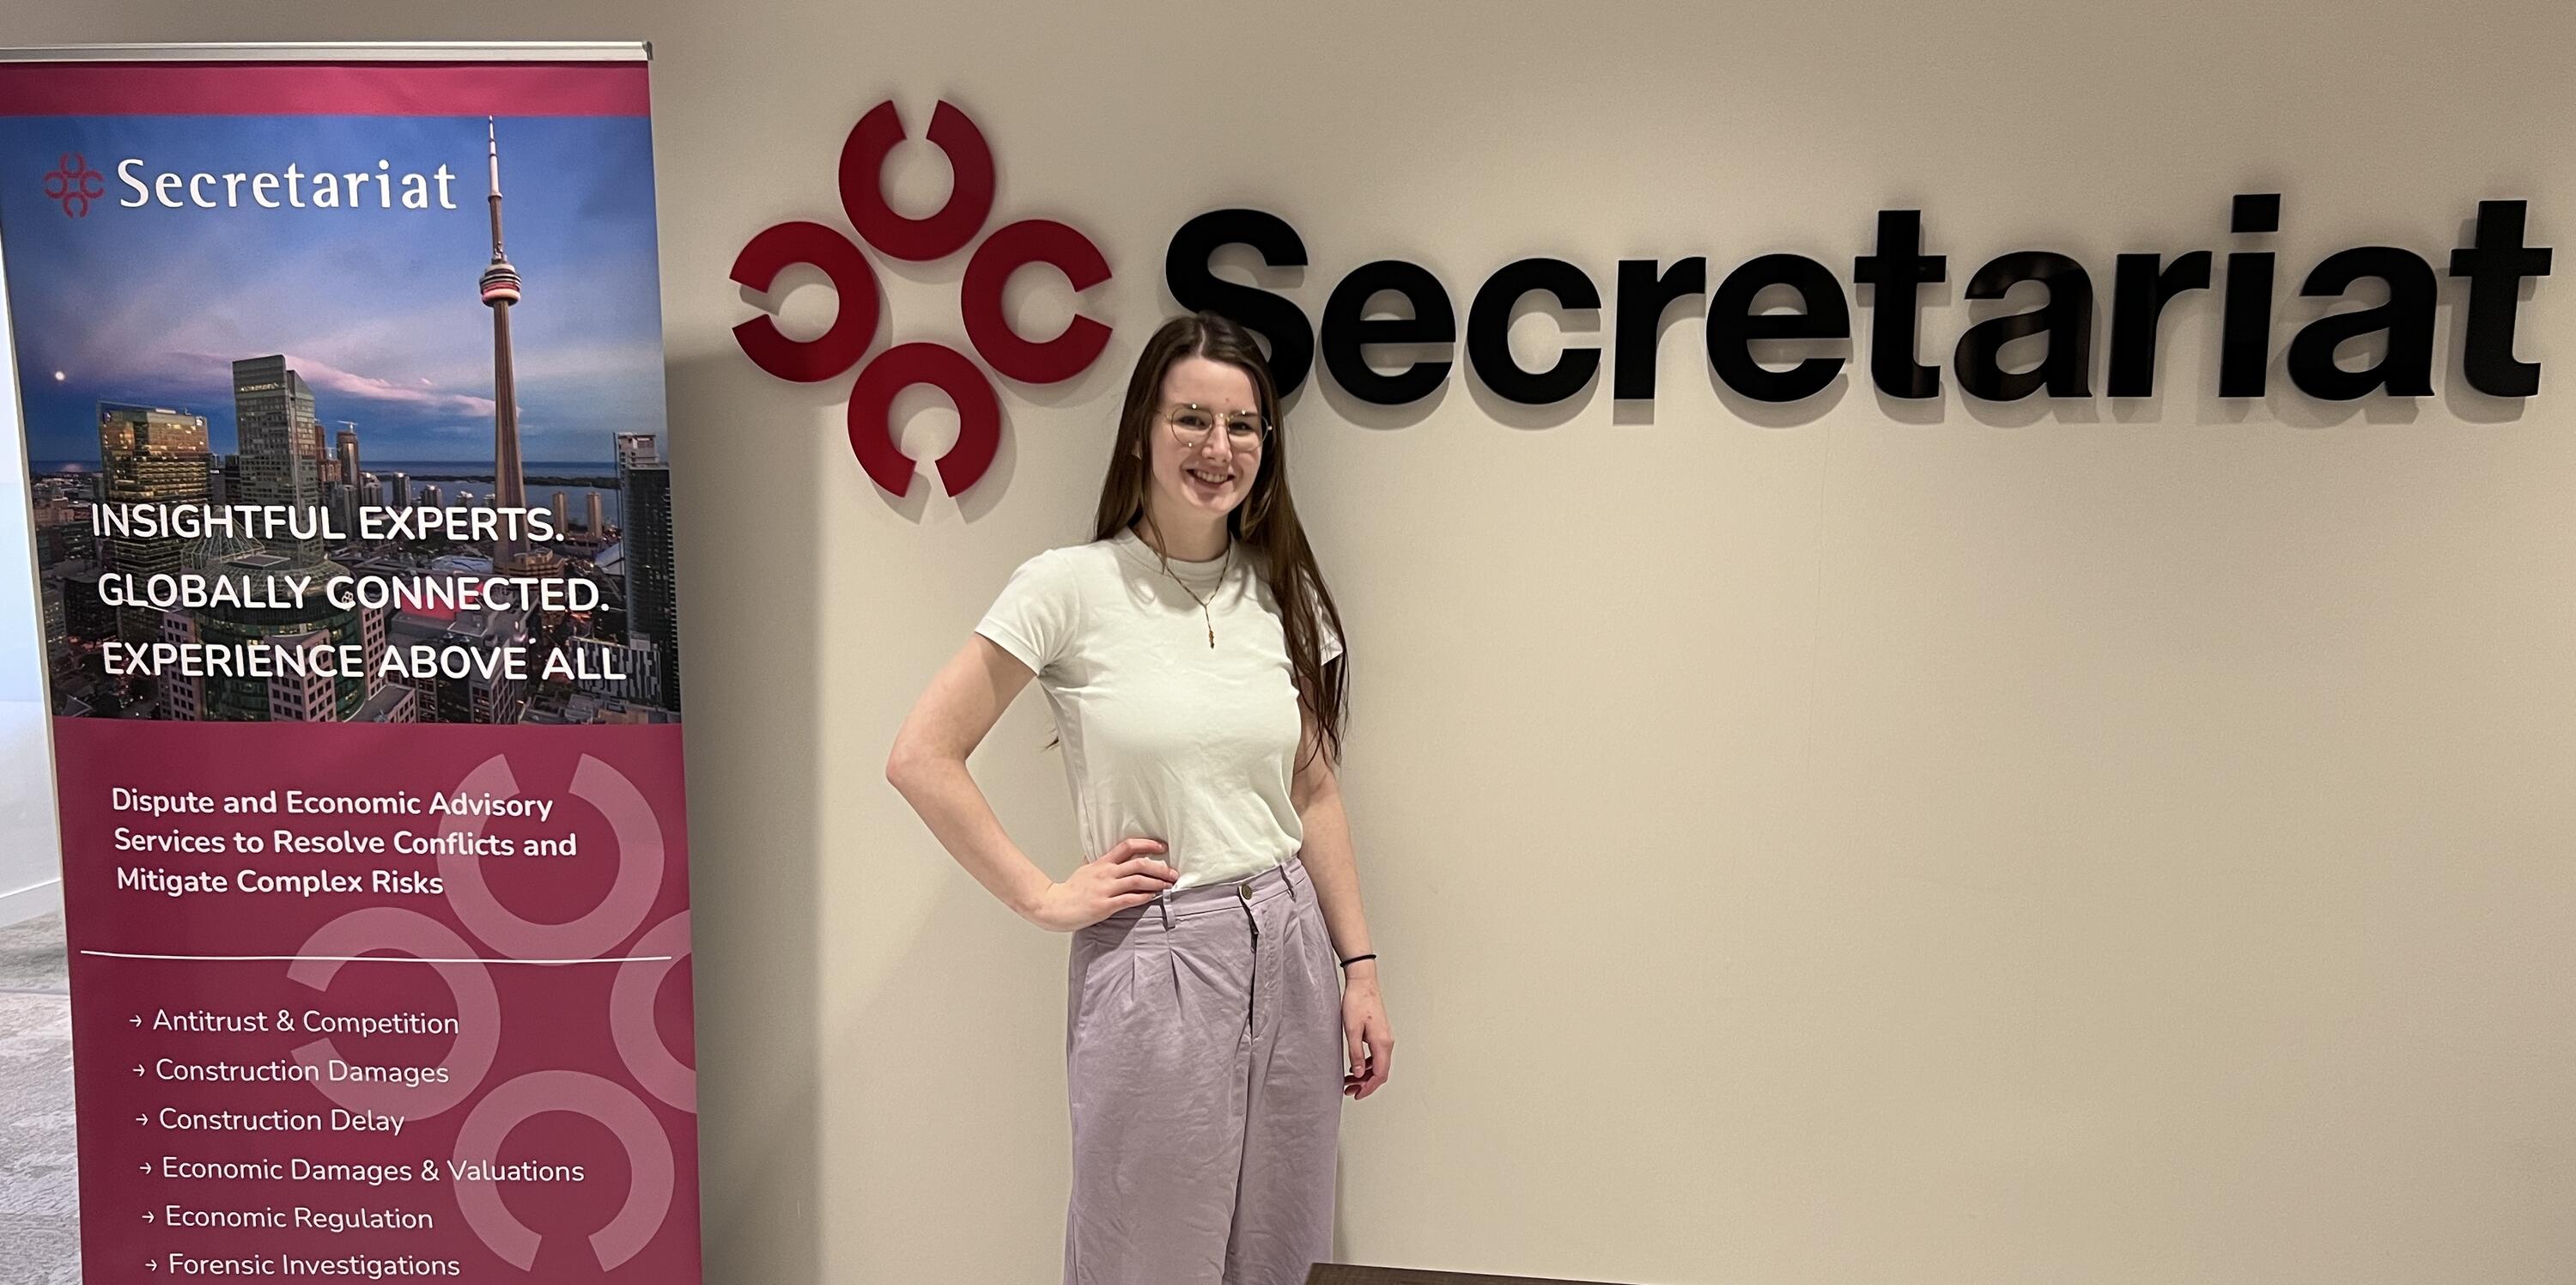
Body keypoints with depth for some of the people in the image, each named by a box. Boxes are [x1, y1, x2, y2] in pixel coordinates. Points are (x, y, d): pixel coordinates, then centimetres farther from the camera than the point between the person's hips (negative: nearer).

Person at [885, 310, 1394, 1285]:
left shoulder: (1283, 593, 5)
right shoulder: (1072, 586, -10)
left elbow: (1314, 792, 9)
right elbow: (921, 759, -10)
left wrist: (1358, 969, 7)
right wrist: (1044, 899, -10)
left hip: (1289, 946, 5)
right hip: (1152, 958, -4)